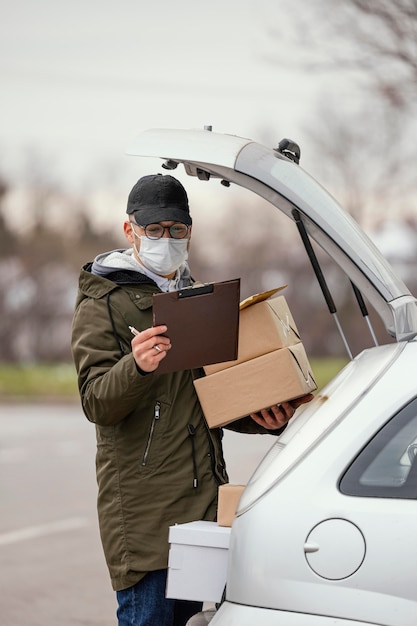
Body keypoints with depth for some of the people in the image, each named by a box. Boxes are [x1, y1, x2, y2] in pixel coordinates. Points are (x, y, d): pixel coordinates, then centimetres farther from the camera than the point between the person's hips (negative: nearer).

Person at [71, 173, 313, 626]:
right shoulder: (102, 303, -2)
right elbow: (96, 403, -13)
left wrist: (262, 419, 5)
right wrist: (136, 366, -34)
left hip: (204, 498, 7)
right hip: (142, 502, -7)